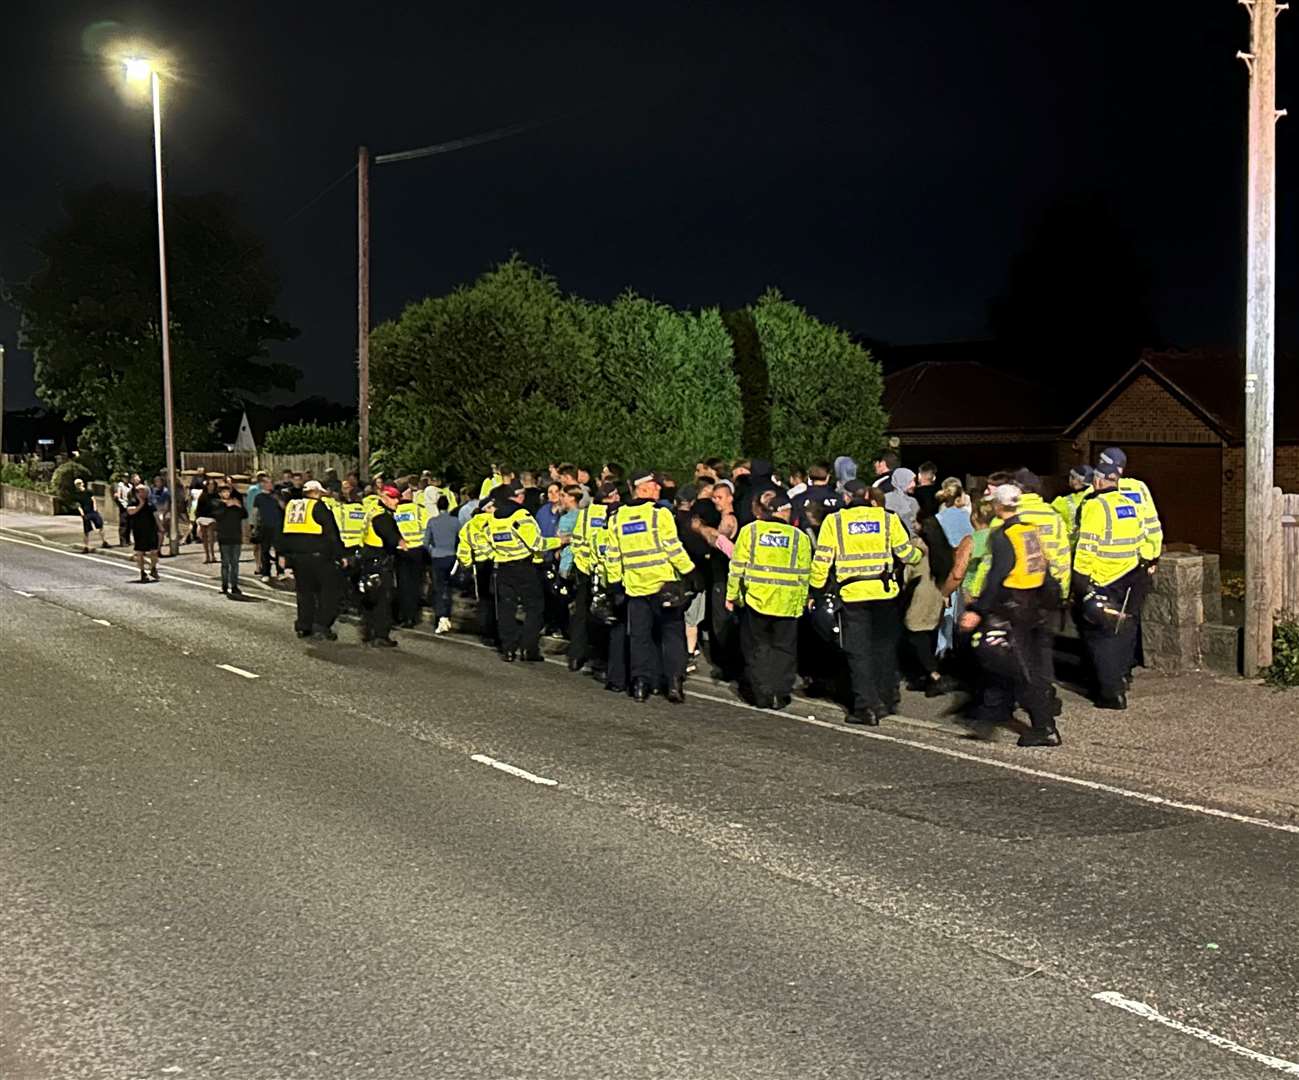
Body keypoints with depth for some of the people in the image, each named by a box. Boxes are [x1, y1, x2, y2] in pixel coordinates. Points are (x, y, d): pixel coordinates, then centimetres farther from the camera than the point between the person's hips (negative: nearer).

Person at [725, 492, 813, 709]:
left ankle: (761, 693, 9)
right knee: (783, 649, 10)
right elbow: (804, 574, 6)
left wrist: (731, 595, 8)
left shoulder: (749, 531, -1)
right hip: (787, 602, 0)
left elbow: (738, 566, 0)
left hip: (755, 599, 0)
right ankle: (780, 693, 7)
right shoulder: (799, 537, 2)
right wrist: (803, 600, 16)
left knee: (757, 647, 11)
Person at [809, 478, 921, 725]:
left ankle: (866, 705, 0)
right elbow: (906, 553, 6)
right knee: (885, 648, 17)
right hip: (885, 592, 2)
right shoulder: (887, 518, 4)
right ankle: (887, 699, 24)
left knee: (859, 651, 4)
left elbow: (822, 559, -2)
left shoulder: (834, 521, 1)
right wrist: (919, 554, 29)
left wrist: (815, 589, 10)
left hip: (852, 594, -2)